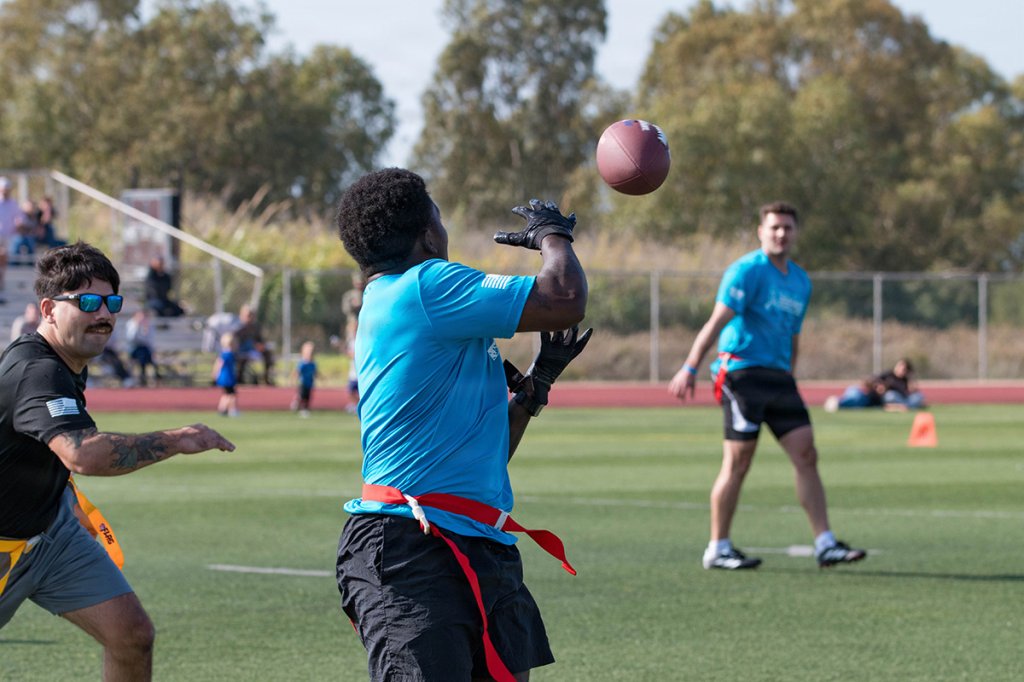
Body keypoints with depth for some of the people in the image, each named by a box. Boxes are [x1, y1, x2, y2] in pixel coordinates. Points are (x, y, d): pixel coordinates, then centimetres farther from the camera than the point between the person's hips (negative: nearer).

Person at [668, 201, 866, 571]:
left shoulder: (800, 281, 16)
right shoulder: (747, 270, -8)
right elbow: (717, 321, -16)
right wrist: (690, 368, -24)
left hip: (778, 377, 7)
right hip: (743, 371, -7)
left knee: (806, 456, -1)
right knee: (737, 464, -5)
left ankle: (825, 545, 0)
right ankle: (718, 550, 4)